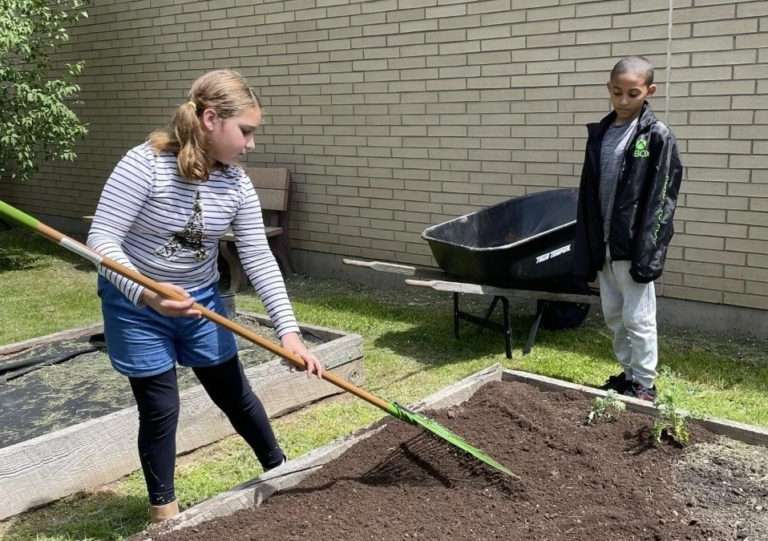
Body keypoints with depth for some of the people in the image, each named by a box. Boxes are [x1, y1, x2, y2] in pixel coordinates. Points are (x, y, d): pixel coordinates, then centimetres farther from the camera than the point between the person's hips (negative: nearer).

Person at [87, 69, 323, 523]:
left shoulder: (237, 184, -11)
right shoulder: (145, 164, -25)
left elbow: (259, 259, -12)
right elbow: (102, 239, -25)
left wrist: (289, 331, -18)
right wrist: (146, 292, -39)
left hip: (201, 300, 4)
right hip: (135, 306, -4)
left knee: (234, 393, 15)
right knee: (160, 410, 3)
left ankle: (279, 468, 39)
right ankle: (164, 511, 25)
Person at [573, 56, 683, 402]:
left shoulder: (658, 136, -8)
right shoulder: (599, 134, 8)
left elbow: (660, 199, -11)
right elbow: (588, 194, 9)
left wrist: (648, 253, -17)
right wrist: (585, 250, 6)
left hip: (634, 245, -6)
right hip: (603, 244, 6)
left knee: (637, 318, 2)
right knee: (613, 316, 15)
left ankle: (644, 384, 17)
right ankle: (627, 373, 31)